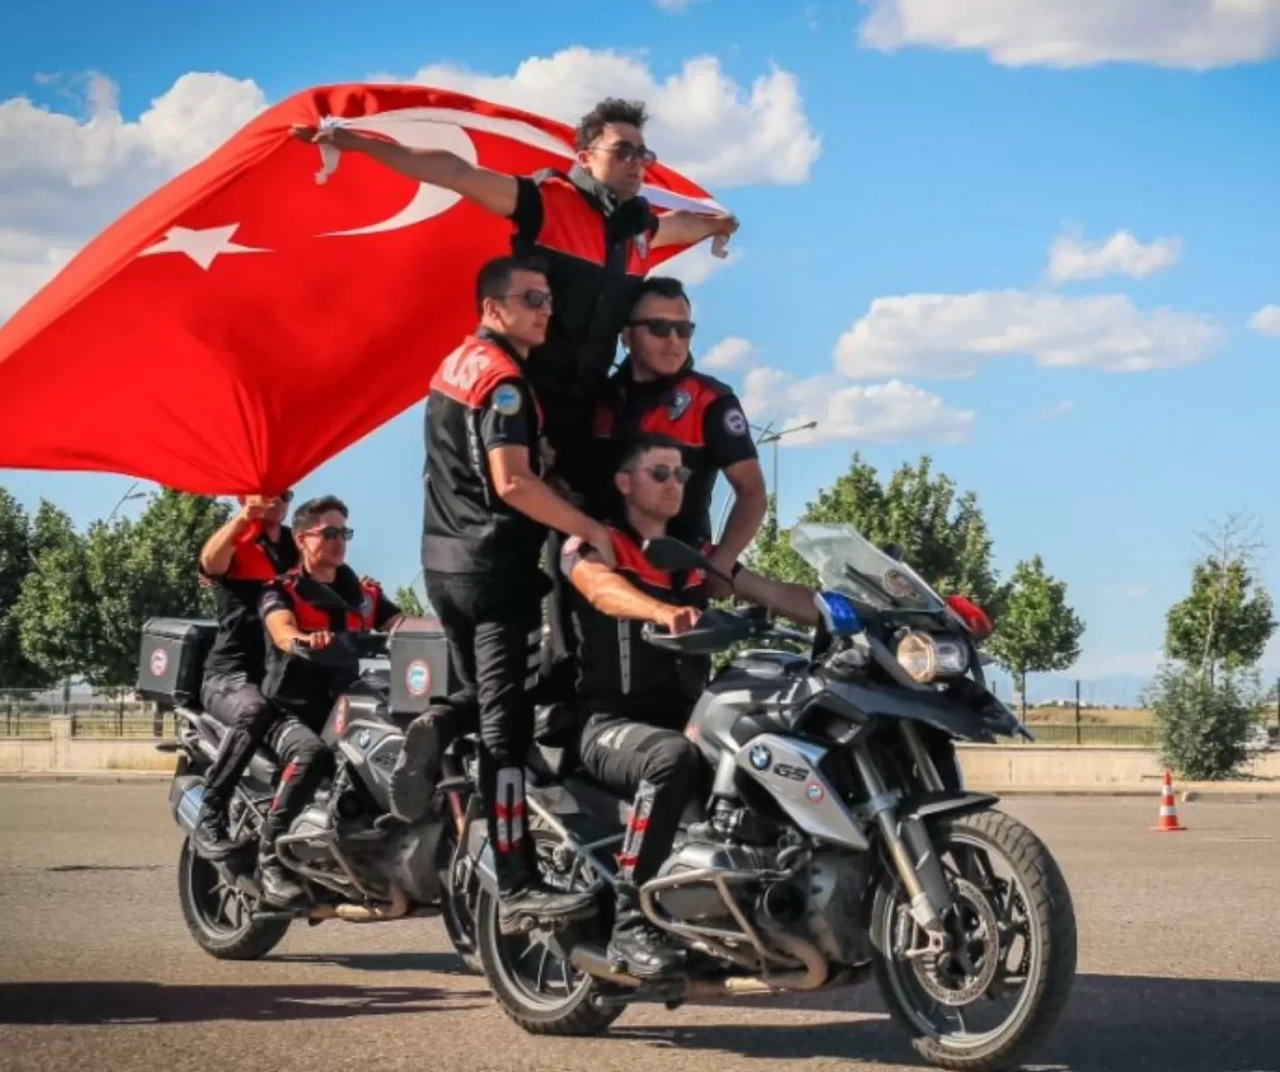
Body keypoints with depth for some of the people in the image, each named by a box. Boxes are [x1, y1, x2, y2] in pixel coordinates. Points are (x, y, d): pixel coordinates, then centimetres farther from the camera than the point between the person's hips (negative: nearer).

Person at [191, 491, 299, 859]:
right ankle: (209, 820, -32)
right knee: (254, 711, -37)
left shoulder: (295, 545, 19)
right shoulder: (234, 545, 0)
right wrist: (245, 516, -37)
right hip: (231, 674, -6)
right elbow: (210, 561, -23)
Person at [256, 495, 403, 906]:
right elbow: (282, 631, -20)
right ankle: (270, 858, -32)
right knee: (311, 754, -37)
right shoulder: (280, 591, 2)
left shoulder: (364, 594, 17)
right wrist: (306, 639, -44)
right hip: (291, 710, -5)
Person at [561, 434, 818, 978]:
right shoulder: (591, 545, 1)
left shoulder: (696, 558, 20)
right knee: (673, 757, -39)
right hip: (613, 725, -6)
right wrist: (664, 611, -45)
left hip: (688, 719, 6)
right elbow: (603, 589, -23)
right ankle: (630, 923, -36)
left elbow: (775, 594, 9)